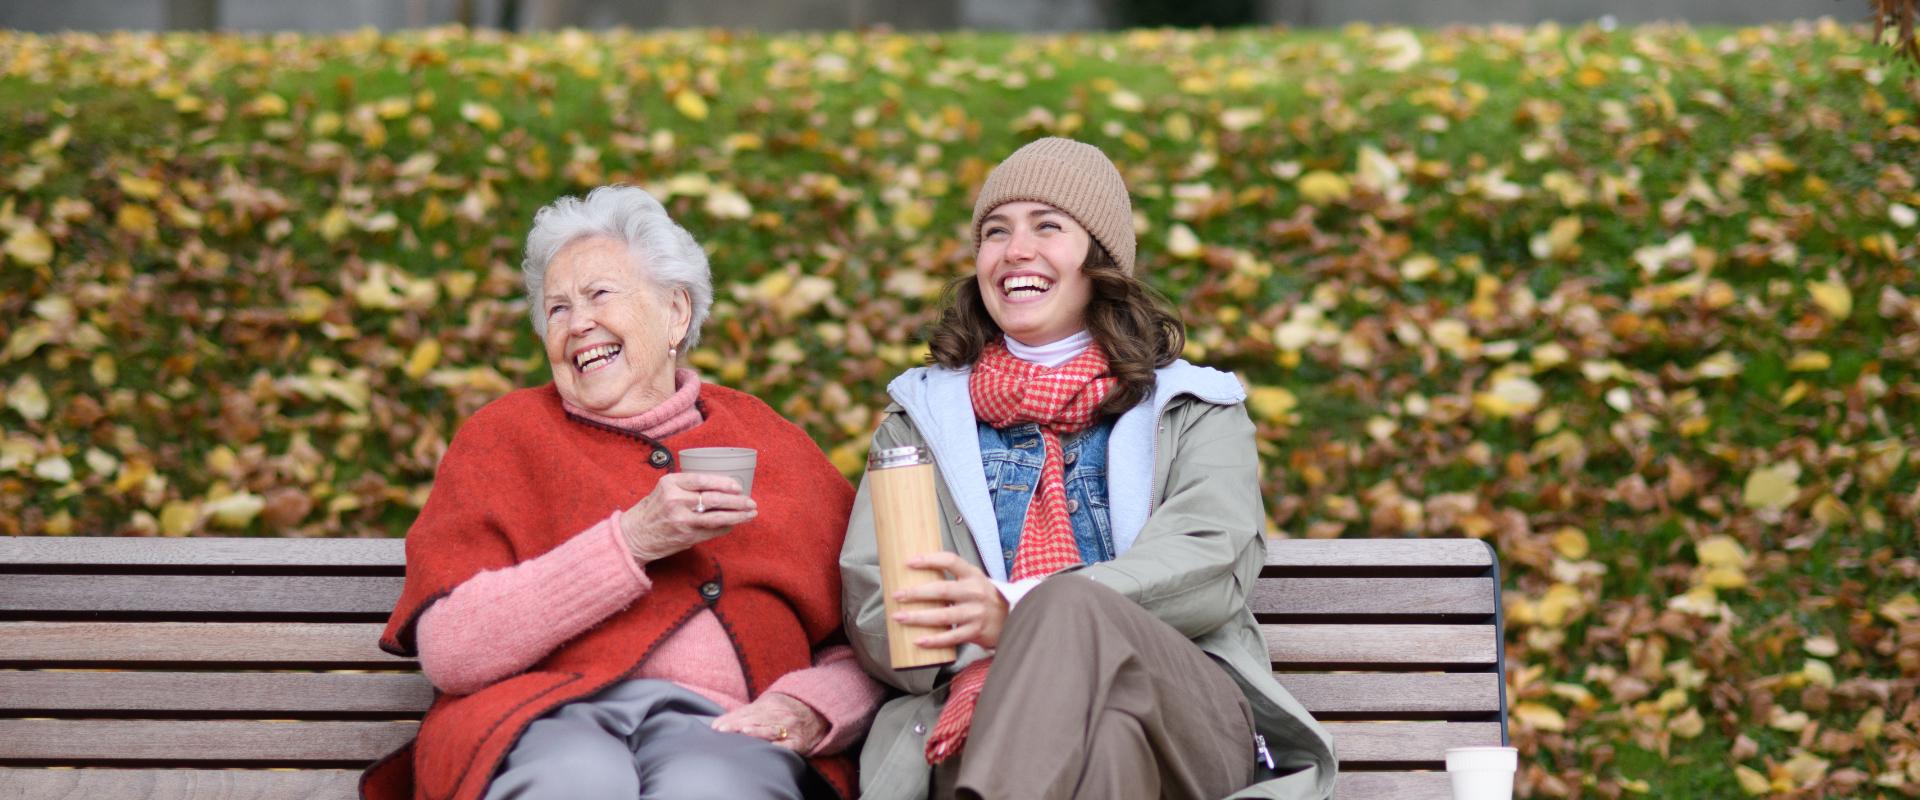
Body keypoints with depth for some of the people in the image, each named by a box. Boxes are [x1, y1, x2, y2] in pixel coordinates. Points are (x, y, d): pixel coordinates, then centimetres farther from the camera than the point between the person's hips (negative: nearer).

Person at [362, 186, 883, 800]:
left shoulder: (768, 442, 22)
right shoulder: (505, 433, 17)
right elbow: (448, 651, 1)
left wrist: (808, 707, -5)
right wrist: (631, 542, -5)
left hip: (719, 724, 1)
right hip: (548, 717, 0)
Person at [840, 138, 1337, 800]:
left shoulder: (1193, 410, 21)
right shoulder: (922, 415, 27)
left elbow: (1214, 563, 0)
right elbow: (869, 598, 12)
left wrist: (1020, 610, -19)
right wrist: (992, 661, -14)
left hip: (1187, 718, 2)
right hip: (987, 721, -1)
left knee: (1075, 611, -38)